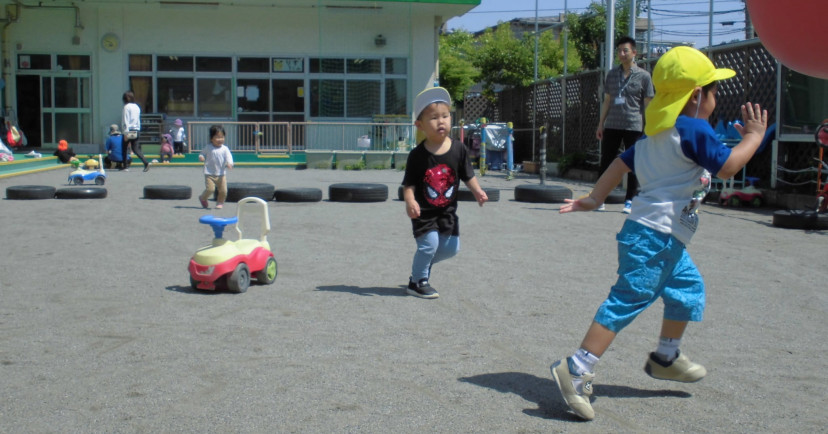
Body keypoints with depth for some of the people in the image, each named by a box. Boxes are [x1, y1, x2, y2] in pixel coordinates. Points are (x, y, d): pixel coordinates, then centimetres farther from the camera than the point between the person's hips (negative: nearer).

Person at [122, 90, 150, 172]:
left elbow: (126, 121, -13)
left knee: (125, 148, 9)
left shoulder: (127, 107, -8)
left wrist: (126, 133, -14)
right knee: (136, 149, 3)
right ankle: (146, 163, -15)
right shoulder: (137, 107, 12)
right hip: (136, 131, 6)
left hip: (129, 131, -6)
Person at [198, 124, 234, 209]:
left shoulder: (225, 149, -1)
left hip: (221, 174, 1)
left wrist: (229, 163, -33)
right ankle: (203, 198, 18)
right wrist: (201, 157, -9)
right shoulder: (207, 148, 1)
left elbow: (228, 156, -12)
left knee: (223, 190, 0)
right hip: (209, 174, -1)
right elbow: (202, 154, 15)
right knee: (210, 189, -12)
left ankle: (220, 202, 25)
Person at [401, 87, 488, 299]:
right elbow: (408, 184, -12)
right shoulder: (417, 155, -12)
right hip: (424, 212, -4)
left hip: (447, 211, 4)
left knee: (452, 247, 6)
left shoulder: (459, 149, -4)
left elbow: (468, 176, 2)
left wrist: (477, 191, -14)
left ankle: (422, 264, 33)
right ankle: (417, 281, 5)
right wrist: (410, 201, -29)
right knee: (429, 242, -17)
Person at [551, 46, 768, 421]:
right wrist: (754, 136, 2)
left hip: (666, 239, 11)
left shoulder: (657, 134, 17)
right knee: (627, 301, -13)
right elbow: (727, 166, -12)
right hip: (655, 236, -11)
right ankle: (577, 370, -17)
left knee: (689, 287, 25)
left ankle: (665, 358, 39)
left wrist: (594, 199, 20)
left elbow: (622, 162, 17)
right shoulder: (695, 130, -11)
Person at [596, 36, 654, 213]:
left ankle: (629, 201, 9)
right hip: (612, 125, 3)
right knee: (606, 162, 2)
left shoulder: (643, 76, 1)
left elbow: (648, 105, 2)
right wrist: (601, 124, 12)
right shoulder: (611, 74, 12)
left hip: (634, 127, -3)